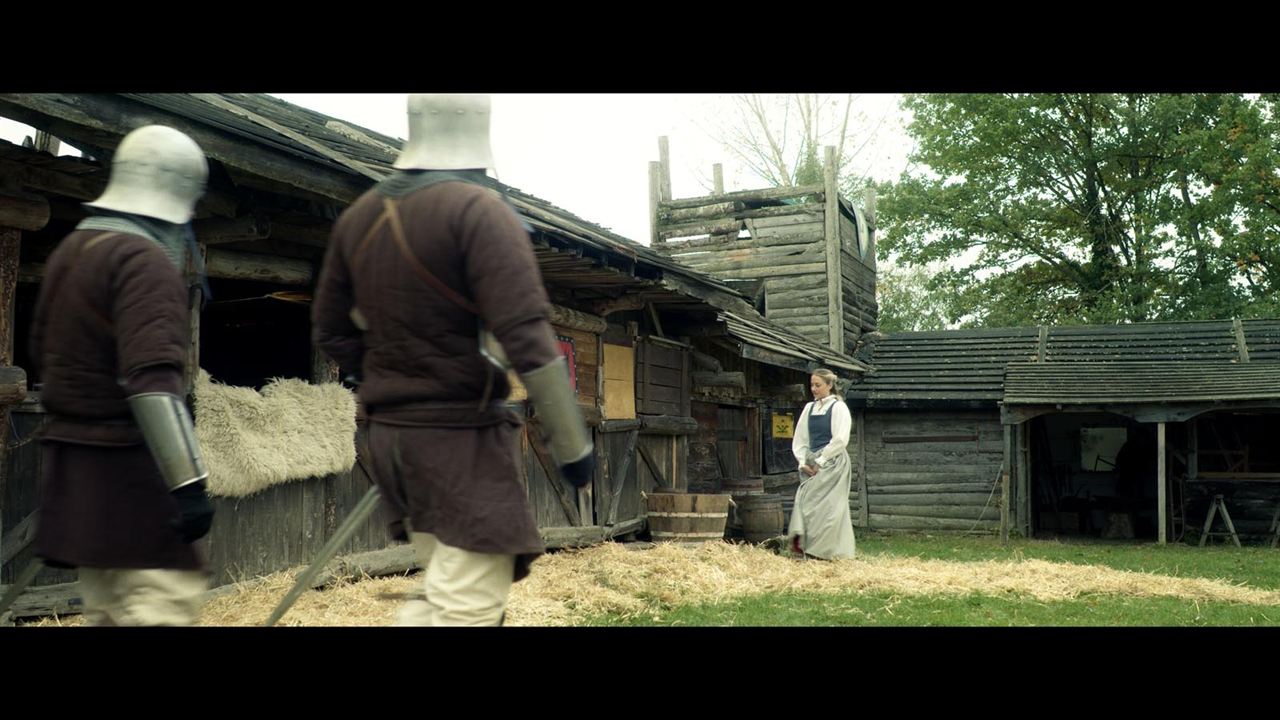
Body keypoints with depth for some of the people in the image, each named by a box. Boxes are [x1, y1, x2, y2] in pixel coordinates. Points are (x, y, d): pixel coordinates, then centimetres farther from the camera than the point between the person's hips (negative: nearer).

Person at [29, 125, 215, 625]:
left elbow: (42, 352, 24)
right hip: (127, 467, -10)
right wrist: (188, 483, -28)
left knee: (108, 610, 16)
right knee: (166, 606, -9)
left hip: (71, 460, 10)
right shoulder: (146, 261, -16)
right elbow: (153, 382, -26)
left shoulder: (70, 250, 14)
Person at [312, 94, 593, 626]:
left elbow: (331, 329, 15)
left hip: (391, 434, 8)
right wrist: (572, 443, -14)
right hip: (462, 437, -8)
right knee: (471, 606, -2)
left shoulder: (360, 214, 8)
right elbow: (527, 338, -20)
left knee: (443, 594, 20)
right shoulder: (480, 210, -14)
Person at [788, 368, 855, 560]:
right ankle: (801, 543, -3)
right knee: (805, 501, -4)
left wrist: (820, 461, -12)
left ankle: (823, 551, -5)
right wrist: (803, 462, 0)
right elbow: (799, 439, 14)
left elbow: (840, 440, -12)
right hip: (812, 467, 6)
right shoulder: (809, 408, 13)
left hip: (832, 464, -6)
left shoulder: (839, 408, -4)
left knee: (824, 505, -9)